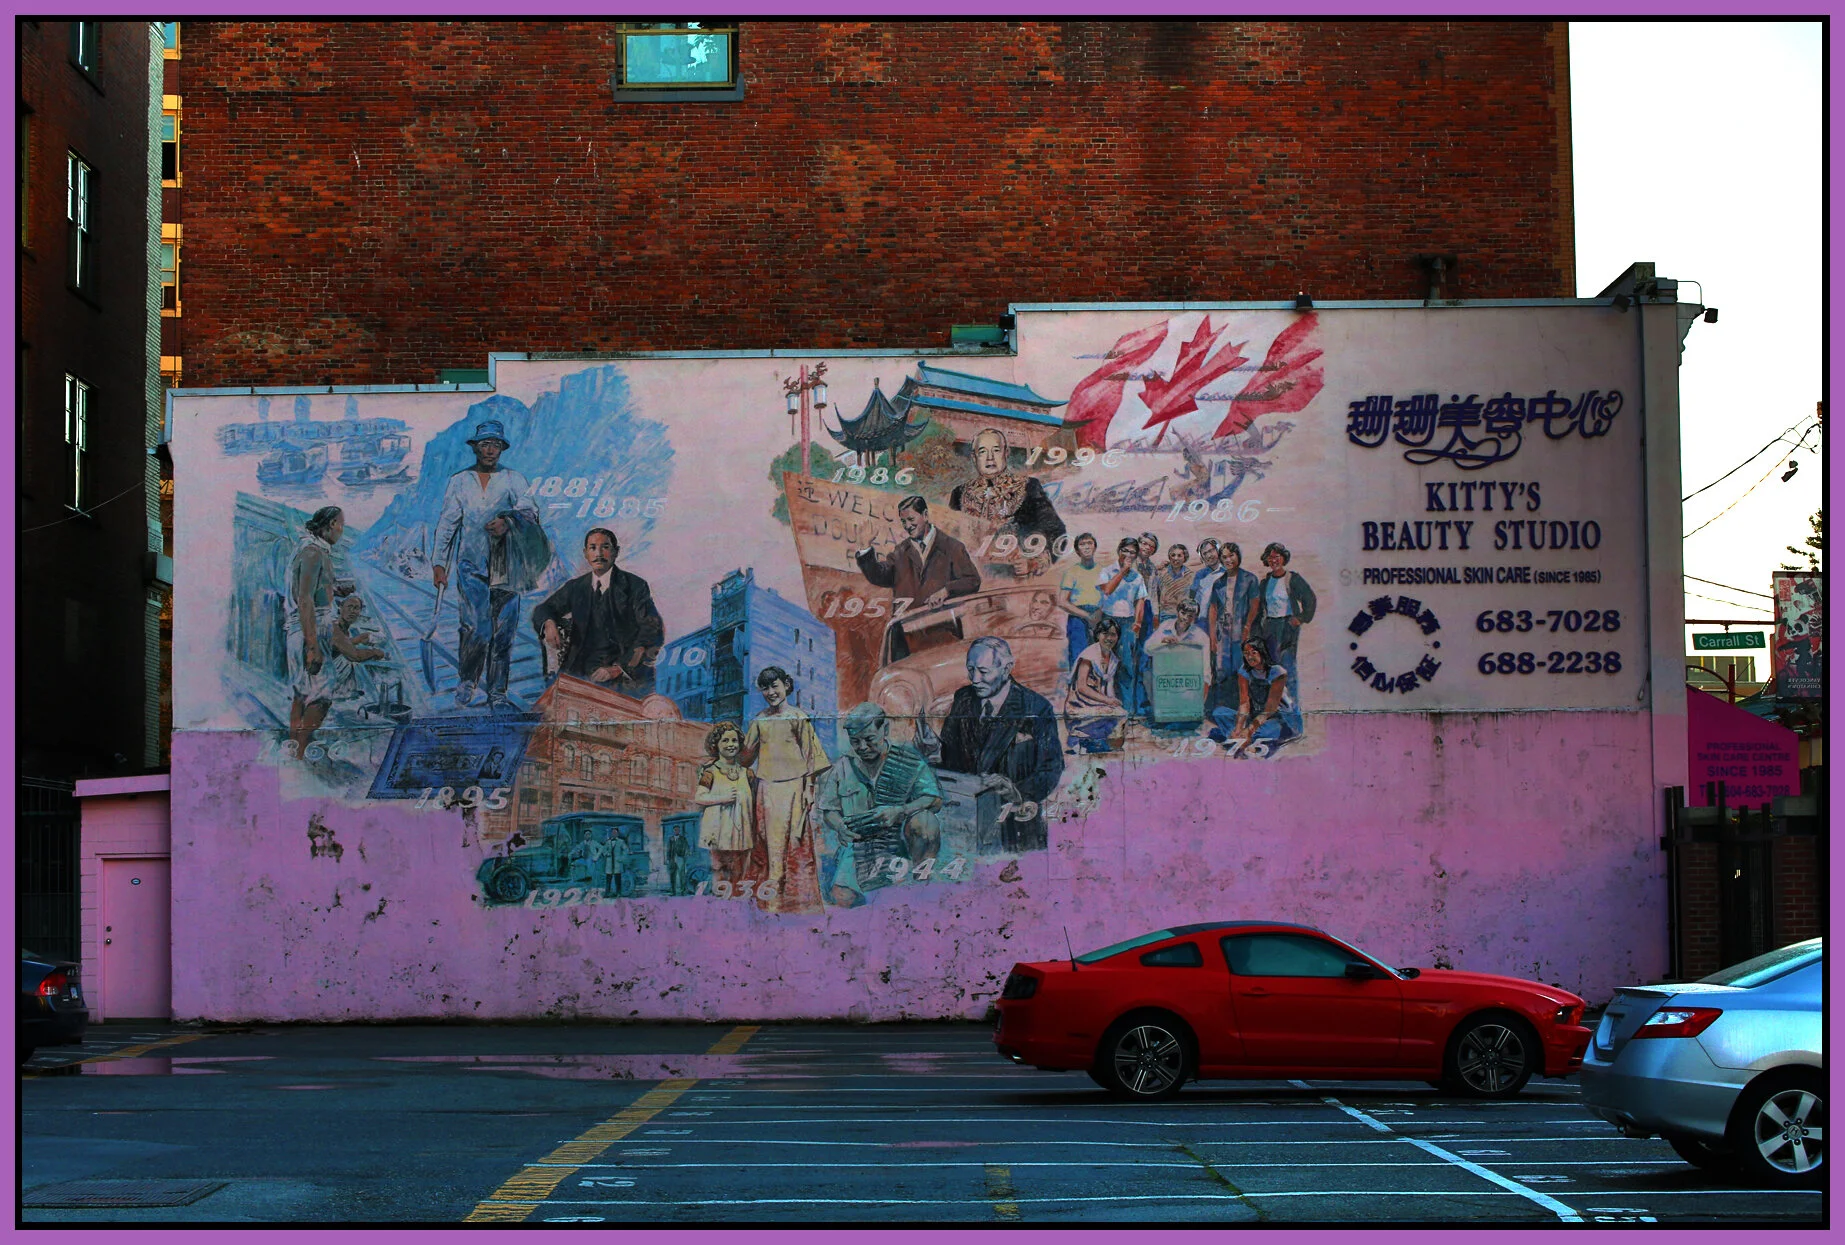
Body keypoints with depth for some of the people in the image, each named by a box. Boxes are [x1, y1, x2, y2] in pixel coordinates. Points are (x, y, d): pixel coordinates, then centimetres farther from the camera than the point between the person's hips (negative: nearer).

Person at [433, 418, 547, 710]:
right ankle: (467, 682, 5)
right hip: (471, 564, -1)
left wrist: (508, 521, -27)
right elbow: (447, 523, 12)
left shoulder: (513, 480, 10)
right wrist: (439, 562, 4)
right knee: (477, 627, -14)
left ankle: (497, 692, 6)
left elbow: (530, 509, -6)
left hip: (506, 566, 1)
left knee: (504, 630, -2)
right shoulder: (459, 481, 14)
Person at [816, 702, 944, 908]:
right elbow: (828, 810, 11)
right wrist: (840, 826, -14)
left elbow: (934, 799, -7)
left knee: (923, 819, -33)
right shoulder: (844, 767, 8)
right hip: (859, 848, 1)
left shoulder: (908, 759, 0)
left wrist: (899, 812, -25)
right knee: (843, 898, -25)